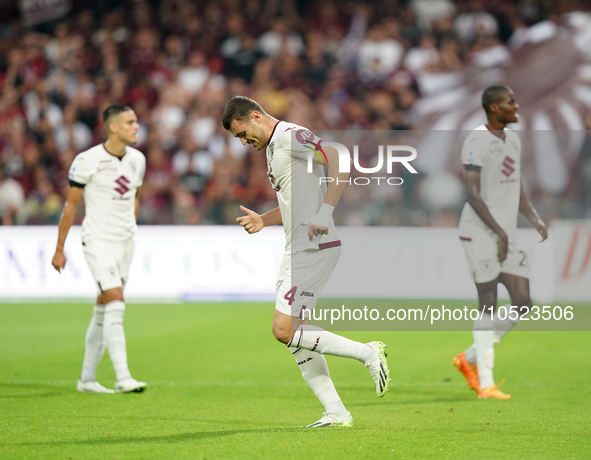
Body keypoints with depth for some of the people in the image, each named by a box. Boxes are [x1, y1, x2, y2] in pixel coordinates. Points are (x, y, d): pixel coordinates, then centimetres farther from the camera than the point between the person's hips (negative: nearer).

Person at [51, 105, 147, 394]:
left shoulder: (137, 159, 6)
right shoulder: (88, 161, -12)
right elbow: (71, 204, -6)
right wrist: (59, 249, -4)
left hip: (125, 241, 6)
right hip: (98, 241, -6)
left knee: (103, 310, 10)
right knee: (116, 305, -17)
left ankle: (87, 378, 18)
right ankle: (123, 378, -18)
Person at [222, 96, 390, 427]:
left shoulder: (290, 136, -10)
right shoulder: (273, 147, 20)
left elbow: (340, 161, -23)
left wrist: (325, 213, -27)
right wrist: (263, 220, 17)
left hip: (315, 248, -10)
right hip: (297, 250, 10)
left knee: (284, 330, -13)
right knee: (295, 333, 8)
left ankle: (368, 353, -6)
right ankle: (336, 413, 8)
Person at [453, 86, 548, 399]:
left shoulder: (513, 140, 15)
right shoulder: (476, 142, -11)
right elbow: (472, 195, -17)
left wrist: (536, 222, 4)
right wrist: (499, 232, -19)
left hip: (507, 235, 8)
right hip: (480, 233, -8)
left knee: (522, 304, 3)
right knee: (488, 306, -7)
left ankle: (470, 359, 17)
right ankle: (485, 384, -2)